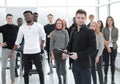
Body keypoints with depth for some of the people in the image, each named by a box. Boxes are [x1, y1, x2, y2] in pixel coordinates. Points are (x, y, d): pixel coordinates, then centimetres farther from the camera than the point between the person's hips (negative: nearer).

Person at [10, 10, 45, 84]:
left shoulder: (38, 26, -4)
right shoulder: (22, 28, 2)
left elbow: (43, 37, 9)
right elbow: (18, 41, 9)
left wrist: (41, 46, 6)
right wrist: (12, 51, 8)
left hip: (36, 52, -2)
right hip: (26, 53, 2)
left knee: (40, 71, 4)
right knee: (26, 72, 8)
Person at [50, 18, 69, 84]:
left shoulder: (65, 32, 0)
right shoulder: (53, 33, 2)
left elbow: (67, 42, -1)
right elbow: (51, 44, 3)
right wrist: (52, 53, -1)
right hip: (55, 51, 1)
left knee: (63, 67, -2)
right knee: (57, 67, 7)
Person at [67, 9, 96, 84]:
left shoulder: (90, 31, -10)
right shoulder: (74, 31, 9)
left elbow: (93, 47, -15)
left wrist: (78, 55, -19)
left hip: (84, 64, -6)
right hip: (75, 64, 6)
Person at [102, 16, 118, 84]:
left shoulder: (116, 29, 5)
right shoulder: (104, 29, 2)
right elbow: (103, 39, -5)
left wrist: (109, 41, -18)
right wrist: (107, 46, -15)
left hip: (114, 48, 1)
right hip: (106, 48, -1)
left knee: (113, 63, 5)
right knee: (106, 63, 2)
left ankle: (113, 78, 12)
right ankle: (105, 78, 13)